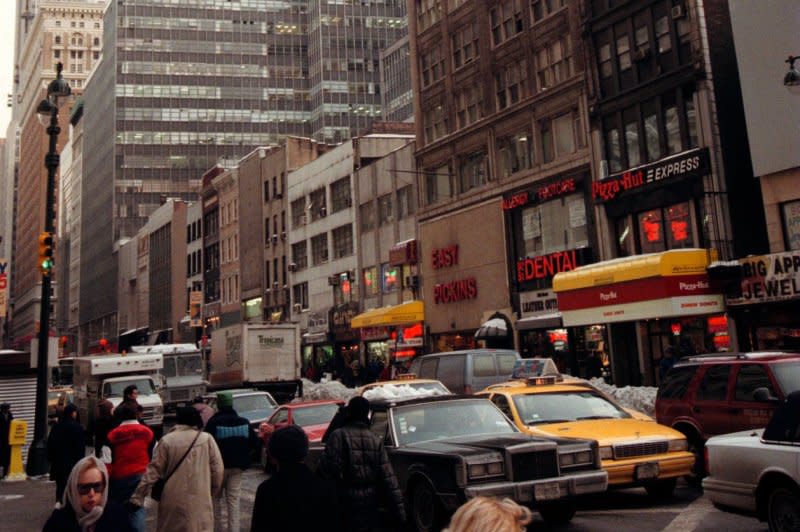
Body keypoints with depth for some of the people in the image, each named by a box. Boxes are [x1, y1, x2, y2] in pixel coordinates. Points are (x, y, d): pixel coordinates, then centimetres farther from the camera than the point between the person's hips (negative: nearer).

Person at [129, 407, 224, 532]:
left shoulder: (167, 440, 0)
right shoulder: (207, 439, -1)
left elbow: (153, 470, -2)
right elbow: (218, 469, -1)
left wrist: (137, 497, 4)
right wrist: (212, 491, 15)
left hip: (173, 500, 1)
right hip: (200, 500, -1)